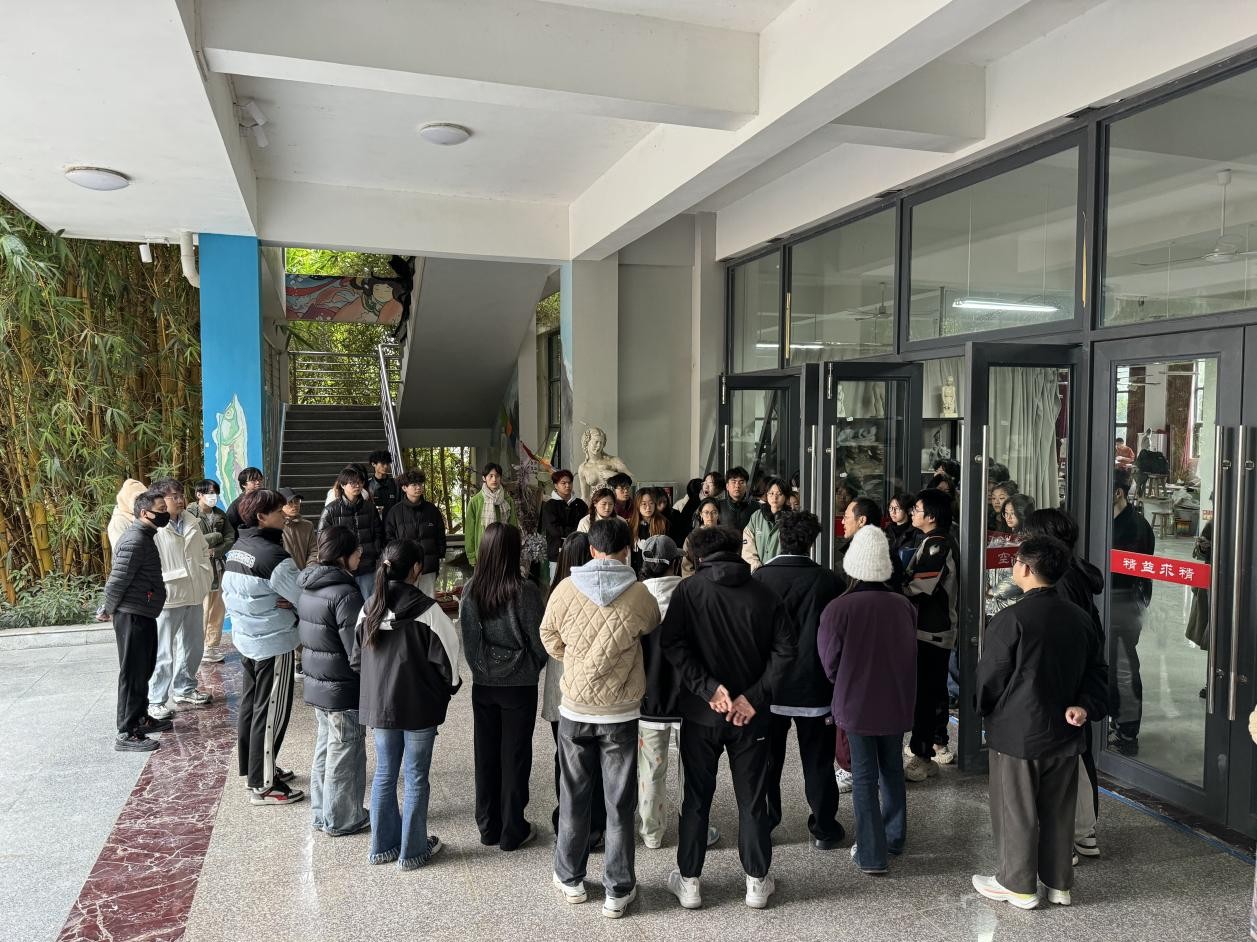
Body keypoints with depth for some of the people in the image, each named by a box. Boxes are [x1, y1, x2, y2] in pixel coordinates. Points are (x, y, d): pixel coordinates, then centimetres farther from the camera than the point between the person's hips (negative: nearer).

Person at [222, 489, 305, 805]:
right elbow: (305, 596, -23)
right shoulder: (271, 555, -23)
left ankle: (255, 768, 34)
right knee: (271, 713, 0)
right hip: (274, 643, -9)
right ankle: (263, 785, 8)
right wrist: (286, 603, -4)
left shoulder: (236, 549, 6)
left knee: (250, 706, 19)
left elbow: (227, 594, 14)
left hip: (245, 640, 9)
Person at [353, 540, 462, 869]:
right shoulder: (426, 610, -19)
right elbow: (446, 656, -15)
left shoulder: (369, 608, -2)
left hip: (378, 706, 5)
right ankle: (412, 850, 20)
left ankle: (383, 845, 31)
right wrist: (450, 686, 5)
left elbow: (357, 659, 6)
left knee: (384, 774, 18)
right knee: (416, 779, 9)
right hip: (419, 707, -5)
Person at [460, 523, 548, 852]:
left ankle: (488, 826, 27)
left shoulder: (471, 589, -7)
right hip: (518, 685, -4)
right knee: (515, 756, 9)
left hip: (483, 684, 4)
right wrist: (533, 668, 8)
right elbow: (540, 641, -12)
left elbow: (466, 637, 1)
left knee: (486, 754, 15)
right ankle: (512, 831, 19)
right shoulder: (524, 591, -19)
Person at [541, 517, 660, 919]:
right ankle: (618, 891, 20)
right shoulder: (640, 595, -13)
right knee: (619, 803, 10)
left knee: (574, 797, 17)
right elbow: (653, 630, 8)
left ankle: (571, 879, 31)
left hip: (574, 709, 1)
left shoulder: (565, 589, -10)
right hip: (621, 711, -1)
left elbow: (549, 637, 5)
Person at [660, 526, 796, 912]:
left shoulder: (689, 590, -6)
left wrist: (709, 688, -17)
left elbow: (672, 643, -17)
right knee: (752, 799, 14)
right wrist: (754, 697, -11)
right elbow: (786, 648, -9)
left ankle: (689, 882, 22)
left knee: (697, 798, 13)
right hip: (750, 713, 1)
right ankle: (757, 882, 24)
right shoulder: (764, 594, -2)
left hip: (701, 712, -1)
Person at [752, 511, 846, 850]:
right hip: (814, 688, -1)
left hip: (767, 687, 2)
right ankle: (824, 828, 22)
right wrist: (838, 689, 2)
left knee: (766, 761, 15)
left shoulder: (759, 577, -8)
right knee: (817, 762, 12)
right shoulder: (828, 580, -11)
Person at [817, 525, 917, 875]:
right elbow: (911, 655, 6)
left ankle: (871, 853, 11)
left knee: (864, 774, 7)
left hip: (856, 702, -3)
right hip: (897, 702, 4)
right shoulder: (904, 606, -7)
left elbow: (830, 665, -8)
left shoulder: (838, 609, -18)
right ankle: (894, 837, 36)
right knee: (892, 767, 21)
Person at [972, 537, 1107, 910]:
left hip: (1017, 733, -6)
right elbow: (1095, 670, 8)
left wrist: (985, 710, 5)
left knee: (1016, 810, 7)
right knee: (1058, 810, 17)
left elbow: (990, 675, -12)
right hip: (1064, 731, 7)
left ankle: (1018, 885, 19)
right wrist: (1084, 704, -3)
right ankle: (1058, 883, 29)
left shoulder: (1012, 618, -19)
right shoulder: (1079, 617, 3)